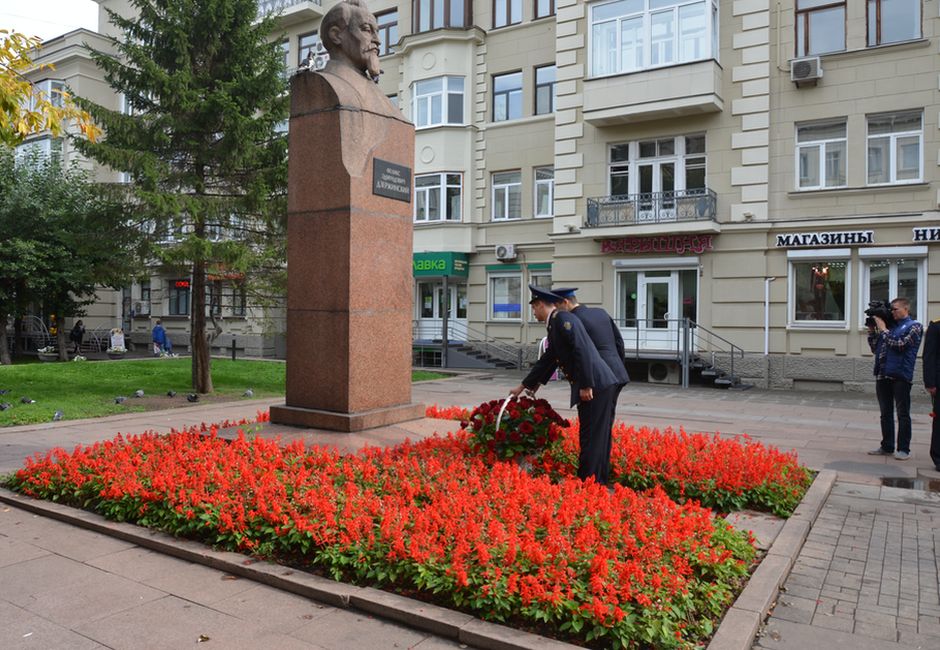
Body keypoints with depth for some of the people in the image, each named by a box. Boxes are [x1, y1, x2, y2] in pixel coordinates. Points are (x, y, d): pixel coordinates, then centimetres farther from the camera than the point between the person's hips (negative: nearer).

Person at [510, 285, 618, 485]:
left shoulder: (563, 318, -11)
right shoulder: (555, 325, 20)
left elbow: (582, 351, -21)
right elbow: (547, 361, 27)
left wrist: (586, 385, -21)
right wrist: (524, 386, 33)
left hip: (595, 385, -10)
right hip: (598, 385, 10)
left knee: (591, 437, -3)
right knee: (598, 436, 16)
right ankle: (598, 481, 25)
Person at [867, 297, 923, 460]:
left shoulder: (914, 326, -1)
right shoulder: (890, 325, 16)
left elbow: (899, 344, -16)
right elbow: (875, 348, 18)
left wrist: (883, 329, -7)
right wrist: (872, 330, 9)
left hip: (901, 376, -6)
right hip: (883, 375, 6)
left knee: (902, 414, 1)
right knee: (886, 414, 11)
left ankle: (903, 449, 7)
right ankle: (887, 447, 18)